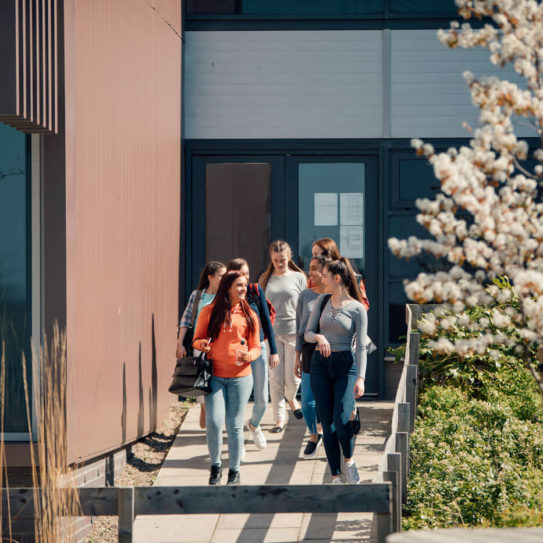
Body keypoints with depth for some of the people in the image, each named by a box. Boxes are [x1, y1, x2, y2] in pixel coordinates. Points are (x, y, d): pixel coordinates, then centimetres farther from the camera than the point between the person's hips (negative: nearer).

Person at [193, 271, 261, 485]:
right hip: (215, 376, -1)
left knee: (234, 425, 3)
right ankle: (215, 466, 9)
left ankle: (234, 471, 15)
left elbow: (256, 347, 11)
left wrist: (248, 356, -11)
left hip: (240, 377, 1)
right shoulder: (209, 312, 4)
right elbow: (196, 340, 10)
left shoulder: (249, 315, 8)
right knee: (214, 422, -11)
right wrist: (202, 345, -14)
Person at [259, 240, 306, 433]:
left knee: (292, 377, -2)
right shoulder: (265, 280, 10)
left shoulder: (299, 278, 5)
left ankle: (291, 398, 33)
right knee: (275, 377, -3)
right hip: (271, 332, 1)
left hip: (294, 332, -1)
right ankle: (279, 418, 6)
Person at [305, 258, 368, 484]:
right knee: (327, 424, 1)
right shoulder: (322, 301, 8)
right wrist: (319, 337, -16)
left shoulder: (357, 308, -3)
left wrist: (361, 378, -16)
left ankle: (349, 460, 11)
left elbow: (361, 346, -6)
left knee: (341, 420, -17)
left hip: (345, 365, -3)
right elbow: (307, 333, 7)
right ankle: (336, 476, 7)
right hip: (319, 364, 3)